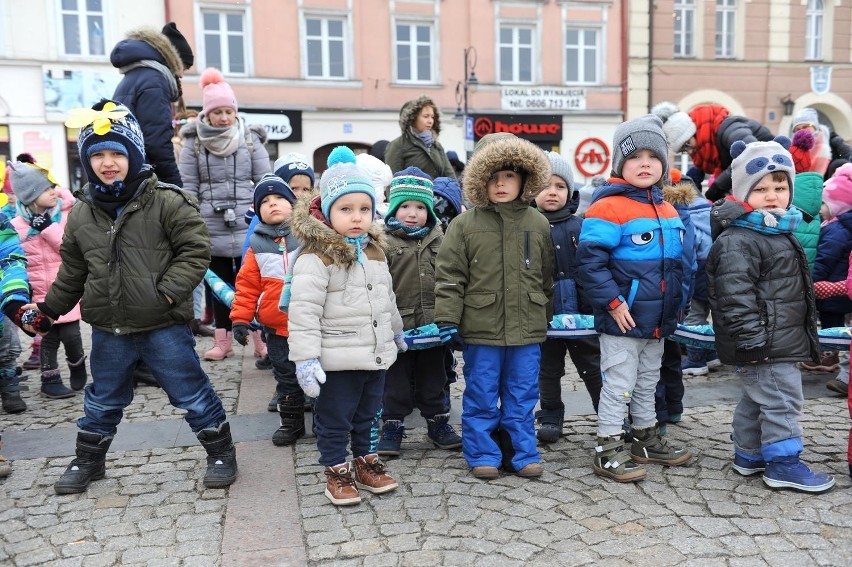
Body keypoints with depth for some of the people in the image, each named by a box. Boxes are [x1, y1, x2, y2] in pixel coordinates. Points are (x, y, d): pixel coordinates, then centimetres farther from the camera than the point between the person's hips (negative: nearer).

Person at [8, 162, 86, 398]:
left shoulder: (66, 215, -3)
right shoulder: (17, 226, -4)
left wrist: (48, 227, -17)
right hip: (40, 294, 0)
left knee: (71, 335, -3)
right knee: (49, 338, 6)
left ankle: (78, 368, 26)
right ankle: (50, 381, 21)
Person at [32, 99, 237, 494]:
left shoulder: (167, 202, -12)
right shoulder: (81, 213, 5)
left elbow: (196, 249, -11)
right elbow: (73, 271, 16)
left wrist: (169, 290, -19)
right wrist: (48, 309, 14)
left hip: (164, 325, -5)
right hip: (108, 330, 5)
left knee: (192, 394, 5)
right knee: (103, 399, 21)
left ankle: (221, 453, 23)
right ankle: (88, 460, 40)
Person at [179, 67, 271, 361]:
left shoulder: (250, 139, 2)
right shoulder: (194, 143, 3)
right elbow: (188, 186, 2)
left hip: (248, 226, -1)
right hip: (212, 229, 1)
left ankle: (261, 340, 11)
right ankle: (223, 342, 20)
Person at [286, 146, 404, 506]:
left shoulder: (375, 251, 8)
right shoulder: (316, 257, -18)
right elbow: (303, 311, -21)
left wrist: (396, 331, 31)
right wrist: (305, 358, -24)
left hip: (376, 354, 7)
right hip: (337, 361, -7)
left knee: (368, 416, 21)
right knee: (334, 420, 8)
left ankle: (366, 462, 38)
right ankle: (337, 472, 25)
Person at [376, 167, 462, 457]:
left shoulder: (438, 240, 6)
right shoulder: (385, 242, -9)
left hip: (432, 325, 4)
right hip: (399, 326, -4)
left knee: (432, 378, 18)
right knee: (396, 381, 8)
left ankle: (438, 422, 32)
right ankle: (392, 428, 21)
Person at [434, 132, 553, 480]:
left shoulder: (538, 224, 5)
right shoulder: (465, 224, -3)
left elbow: (547, 278, 12)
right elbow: (449, 277, -4)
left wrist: (548, 319, 14)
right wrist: (448, 321, -9)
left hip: (527, 328, 2)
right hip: (481, 329, -2)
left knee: (522, 396, 12)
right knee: (481, 396, 8)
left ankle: (521, 453, 25)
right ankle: (483, 455, 22)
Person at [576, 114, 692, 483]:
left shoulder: (668, 211, 10)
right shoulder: (609, 208, -17)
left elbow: (676, 264, 20)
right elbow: (590, 260, -21)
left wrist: (677, 305, 16)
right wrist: (612, 302, -21)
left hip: (657, 321, 8)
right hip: (623, 320, -8)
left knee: (648, 383, 21)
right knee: (618, 385, 1)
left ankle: (647, 439, 36)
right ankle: (607, 450, 13)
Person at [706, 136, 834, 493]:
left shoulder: (779, 233, 14)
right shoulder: (737, 241, -20)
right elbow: (735, 295, -25)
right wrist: (750, 339, -26)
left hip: (781, 341, 10)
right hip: (763, 345, -10)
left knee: (757, 399, 18)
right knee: (781, 400, -2)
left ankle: (749, 454, 30)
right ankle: (782, 464, 10)